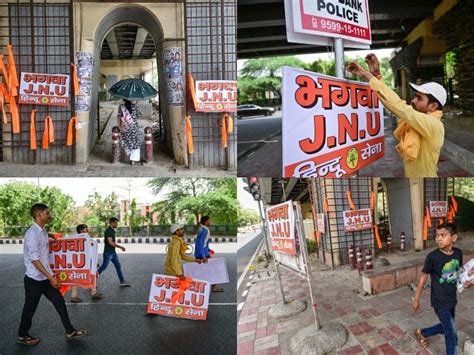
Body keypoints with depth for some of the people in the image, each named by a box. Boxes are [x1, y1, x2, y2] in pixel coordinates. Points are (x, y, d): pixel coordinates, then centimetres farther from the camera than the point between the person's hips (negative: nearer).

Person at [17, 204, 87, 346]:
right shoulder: (32, 233, -21)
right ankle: (22, 336, 28)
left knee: (59, 302, 9)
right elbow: (34, 260, -23)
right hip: (35, 279, -8)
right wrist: (51, 277, -21)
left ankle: (70, 332, 18)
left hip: (46, 277, 8)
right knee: (30, 308, 8)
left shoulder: (43, 231, 6)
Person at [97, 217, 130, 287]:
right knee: (104, 267, 0)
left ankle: (122, 281, 6)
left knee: (118, 266, 5)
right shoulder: (108, 231, -17)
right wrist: (121, 247, -21)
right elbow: (110, 242, -24)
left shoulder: (112, 231, 12)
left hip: (113, 252, 9)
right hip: (108, 253, -9)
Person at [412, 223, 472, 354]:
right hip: (440, 302, -6)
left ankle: (421, 332, 47)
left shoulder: (458, 253, -6)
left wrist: (466, 281, -8)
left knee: (445, 328, 24)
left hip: (452, 299, 6)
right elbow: (423, 278, -11)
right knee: (452, 335, 2)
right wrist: (416, 299, -5)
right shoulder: (432, 257, -21)